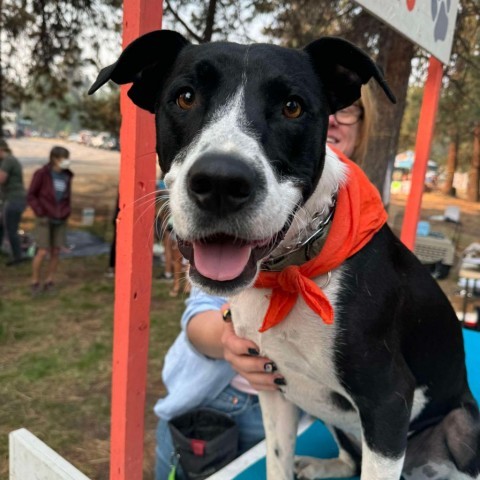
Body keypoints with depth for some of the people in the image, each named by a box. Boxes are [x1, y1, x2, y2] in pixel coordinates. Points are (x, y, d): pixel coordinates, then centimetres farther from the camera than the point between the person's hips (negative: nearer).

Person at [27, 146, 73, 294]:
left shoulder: (67, 175, 1)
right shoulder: (41, 173, -12)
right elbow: (31, 196, -7)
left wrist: (67, 213, 4)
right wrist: (41, 213, -13)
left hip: (60, 221, 4)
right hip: (45, 219, -4)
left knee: (56, 252, 4)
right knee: (43, 252, -8)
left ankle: (49, 283, 17)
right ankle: (34, 282, 12)